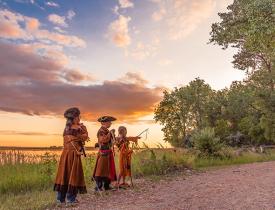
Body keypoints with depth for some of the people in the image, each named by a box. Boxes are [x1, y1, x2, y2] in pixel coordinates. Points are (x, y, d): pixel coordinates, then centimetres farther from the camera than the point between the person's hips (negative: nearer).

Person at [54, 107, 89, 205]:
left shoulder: (66, 128, 9)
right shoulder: (78, 128, -9)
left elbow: (66, 140, 10)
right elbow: (85, 137, 0)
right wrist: (83, 127, 6)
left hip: (65, 153, 6)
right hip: (74, 153, -6)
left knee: (64, 174, 10)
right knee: (73, 175, 2)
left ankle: (60, 198, 17)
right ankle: (71, 198, 8)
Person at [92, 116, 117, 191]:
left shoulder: (107, 131, 14)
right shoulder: (101, 131, -13)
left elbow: (111, 140, 20)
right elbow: (104, 140, -29)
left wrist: (113, 134, 7)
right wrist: (110, 133, -21)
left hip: (109, 152, 9)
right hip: (103, 153, -9)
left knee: (109, 169, 14)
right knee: (101, 169, -3)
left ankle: (106, 185, 24)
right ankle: (98, 186, 6)